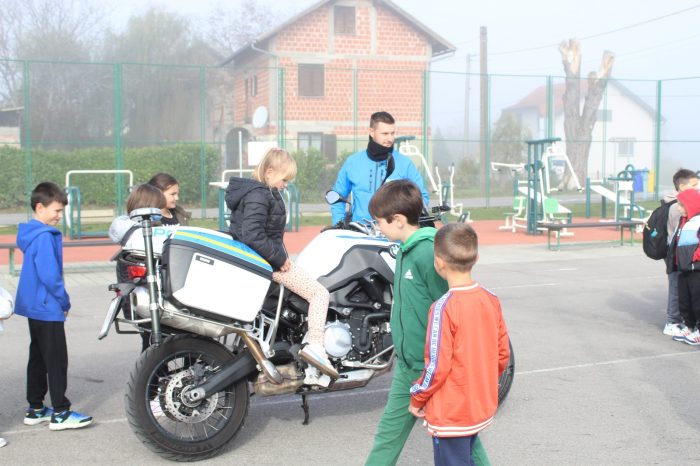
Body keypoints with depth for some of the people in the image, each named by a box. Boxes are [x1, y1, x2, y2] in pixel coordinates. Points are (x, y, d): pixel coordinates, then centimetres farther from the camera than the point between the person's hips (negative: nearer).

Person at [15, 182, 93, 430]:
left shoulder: (31, 234, 12)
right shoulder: (45, 237, -19)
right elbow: (49, 275, -24)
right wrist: (64, 301, -11)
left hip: (34, 307, 10)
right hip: (48, 308, -10)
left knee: (38, 358, 15)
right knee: (57, 360, -4)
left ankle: (35, 409, 22)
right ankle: (60, 413, 0)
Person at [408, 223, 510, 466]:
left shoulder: (444, 308, -21)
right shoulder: (491, 300, -2)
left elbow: (437, 366, -20)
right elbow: (502, 354, 5)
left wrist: (417, 398, -4)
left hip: (451, 415, -7)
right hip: (482, 407, 7)